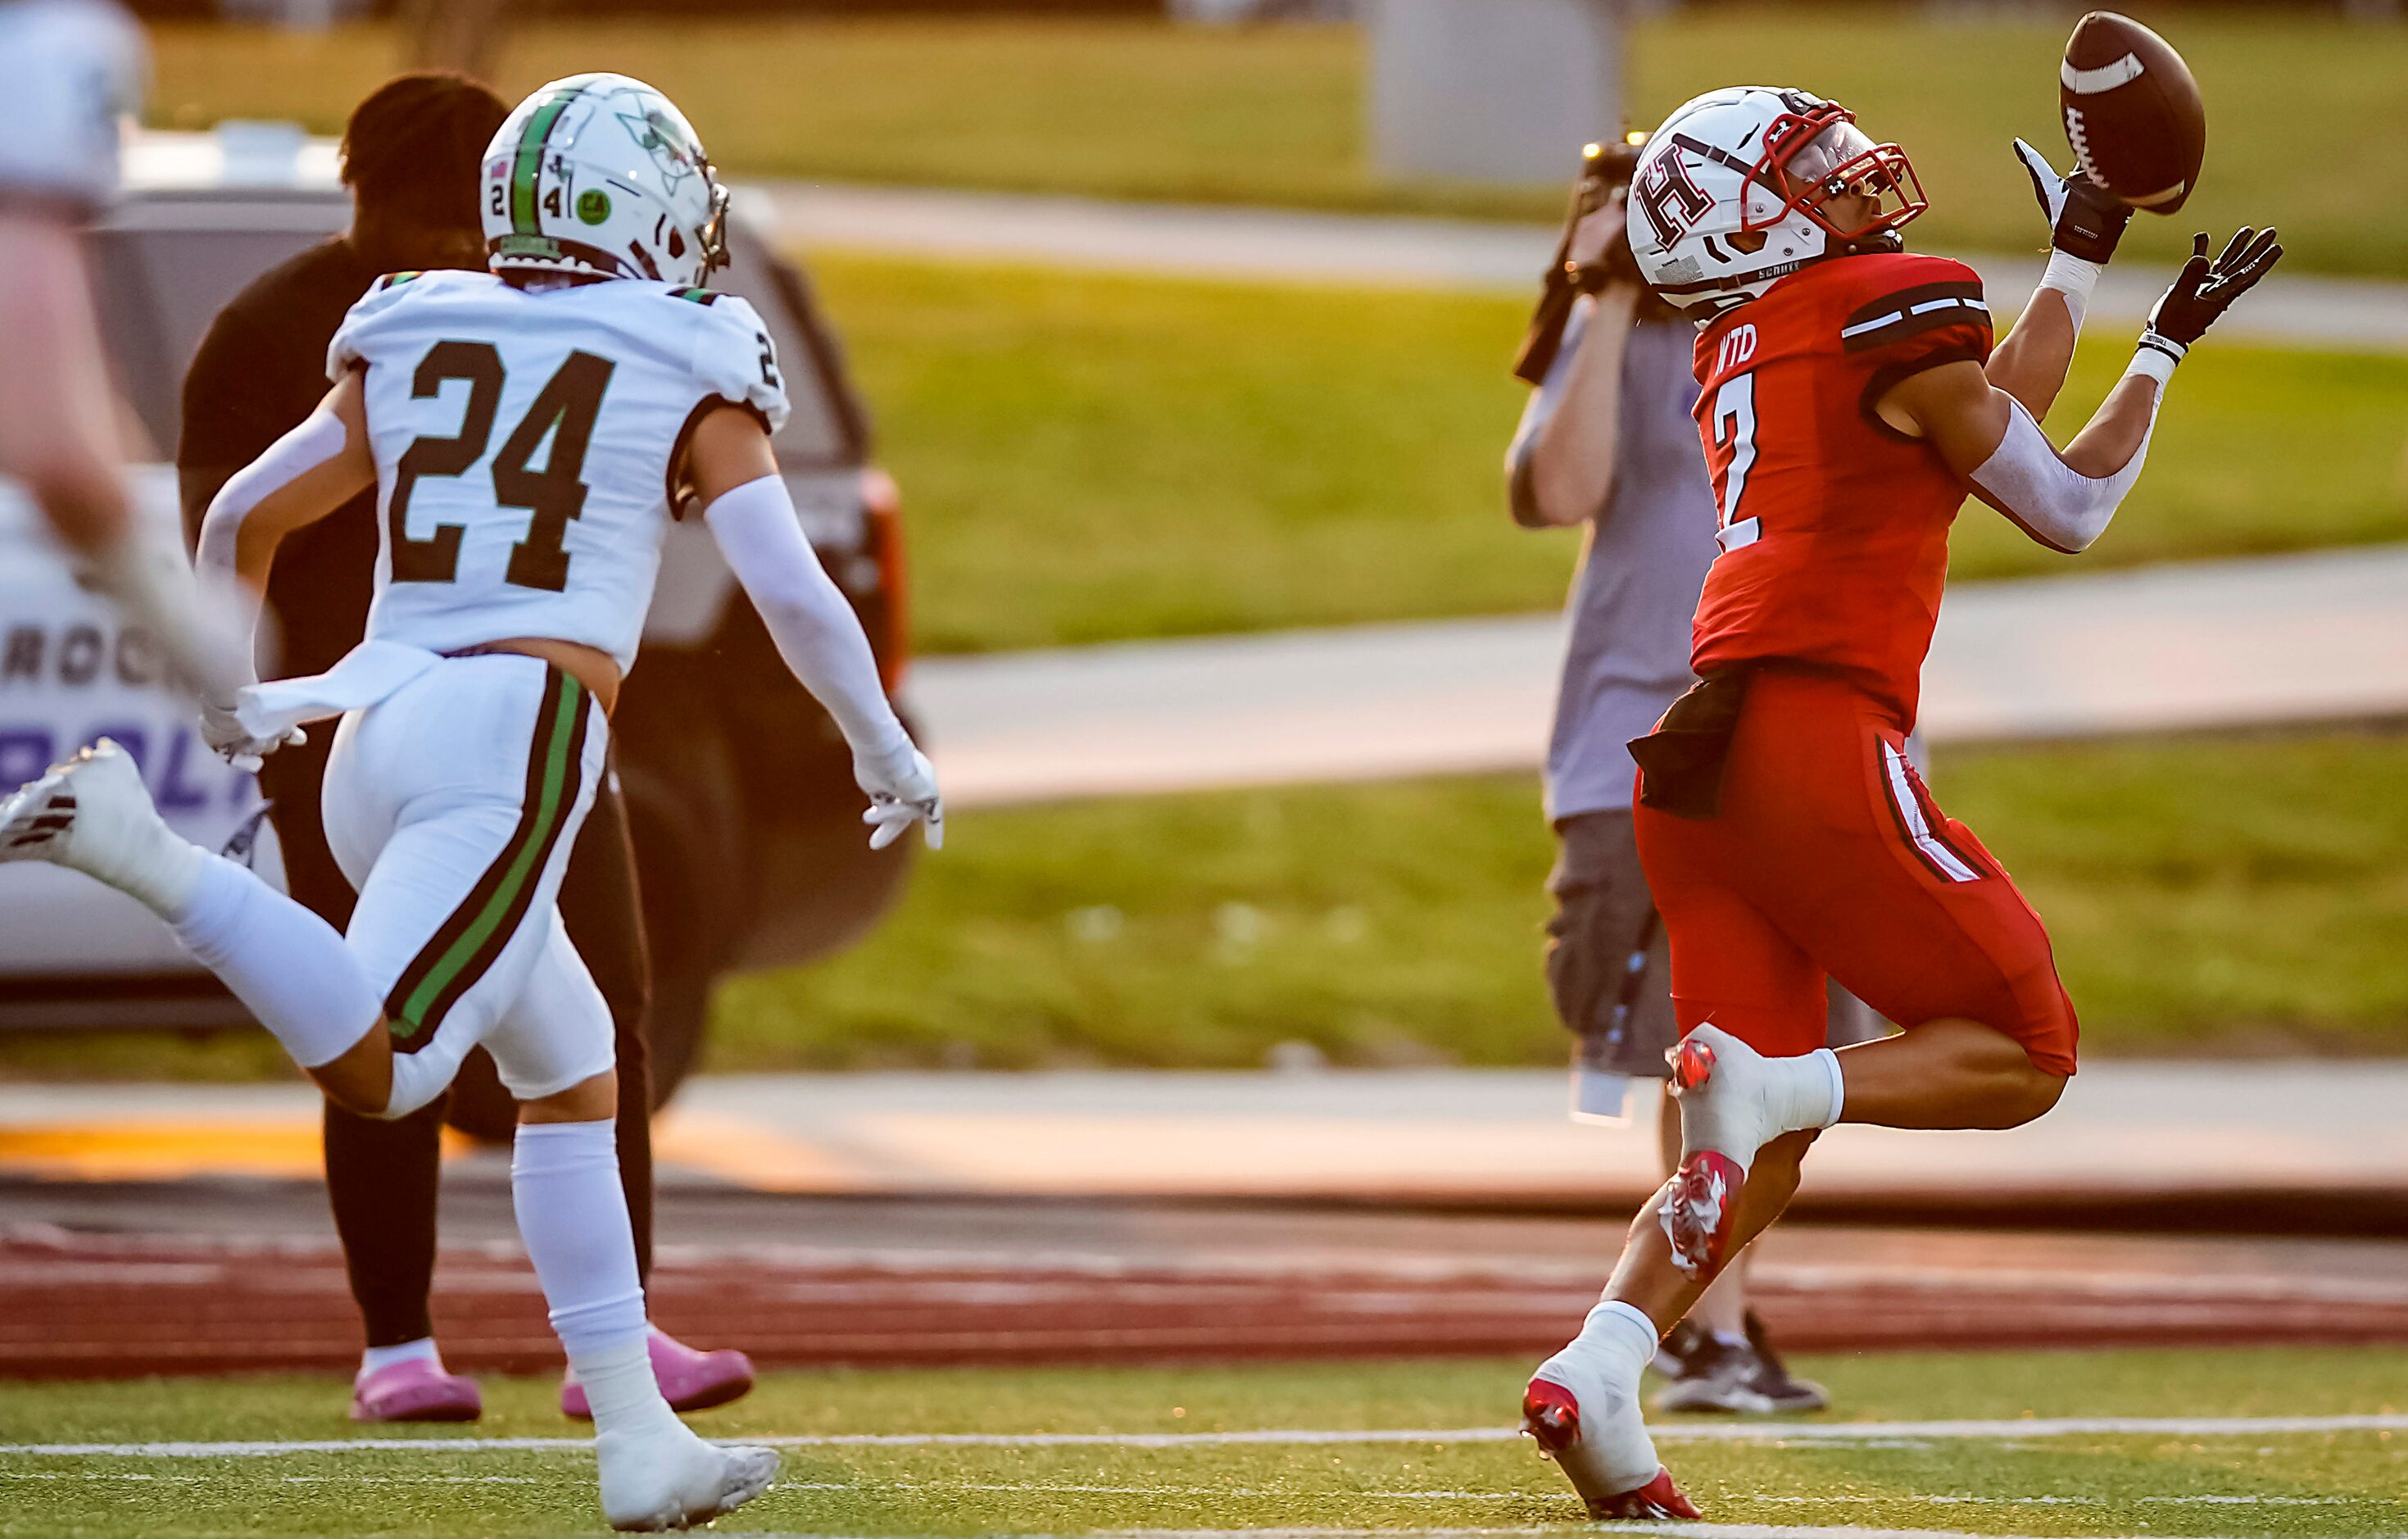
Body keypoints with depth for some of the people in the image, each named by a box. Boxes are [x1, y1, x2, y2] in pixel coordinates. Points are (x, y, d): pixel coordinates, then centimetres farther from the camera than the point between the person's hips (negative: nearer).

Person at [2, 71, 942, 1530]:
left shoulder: (412, 345, 19)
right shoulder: (689, 383, 6)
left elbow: (241, 519, 26)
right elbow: (797, 598, 0)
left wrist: (231, 692, 43)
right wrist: (891, 757, 16)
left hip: (380, 731, 7)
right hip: (520, 740, -7)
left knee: (572, 1073, 19)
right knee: (376, 1071, -19)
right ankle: (141, 849, -33)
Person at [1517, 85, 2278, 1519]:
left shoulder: (1743, 348, 21)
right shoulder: (1898, 317, -3)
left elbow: (1988, 422, 31)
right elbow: (2067, 508, 9)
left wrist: (2082, 256, 39)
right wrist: (2164, 355, 21)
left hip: (1703, 759, 8)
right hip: (1814, 738, -8)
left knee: (1760, 1152, 9)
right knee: (2023, 1052, 5)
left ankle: (1596, 1374, -11)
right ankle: (1763, 1080, -19)